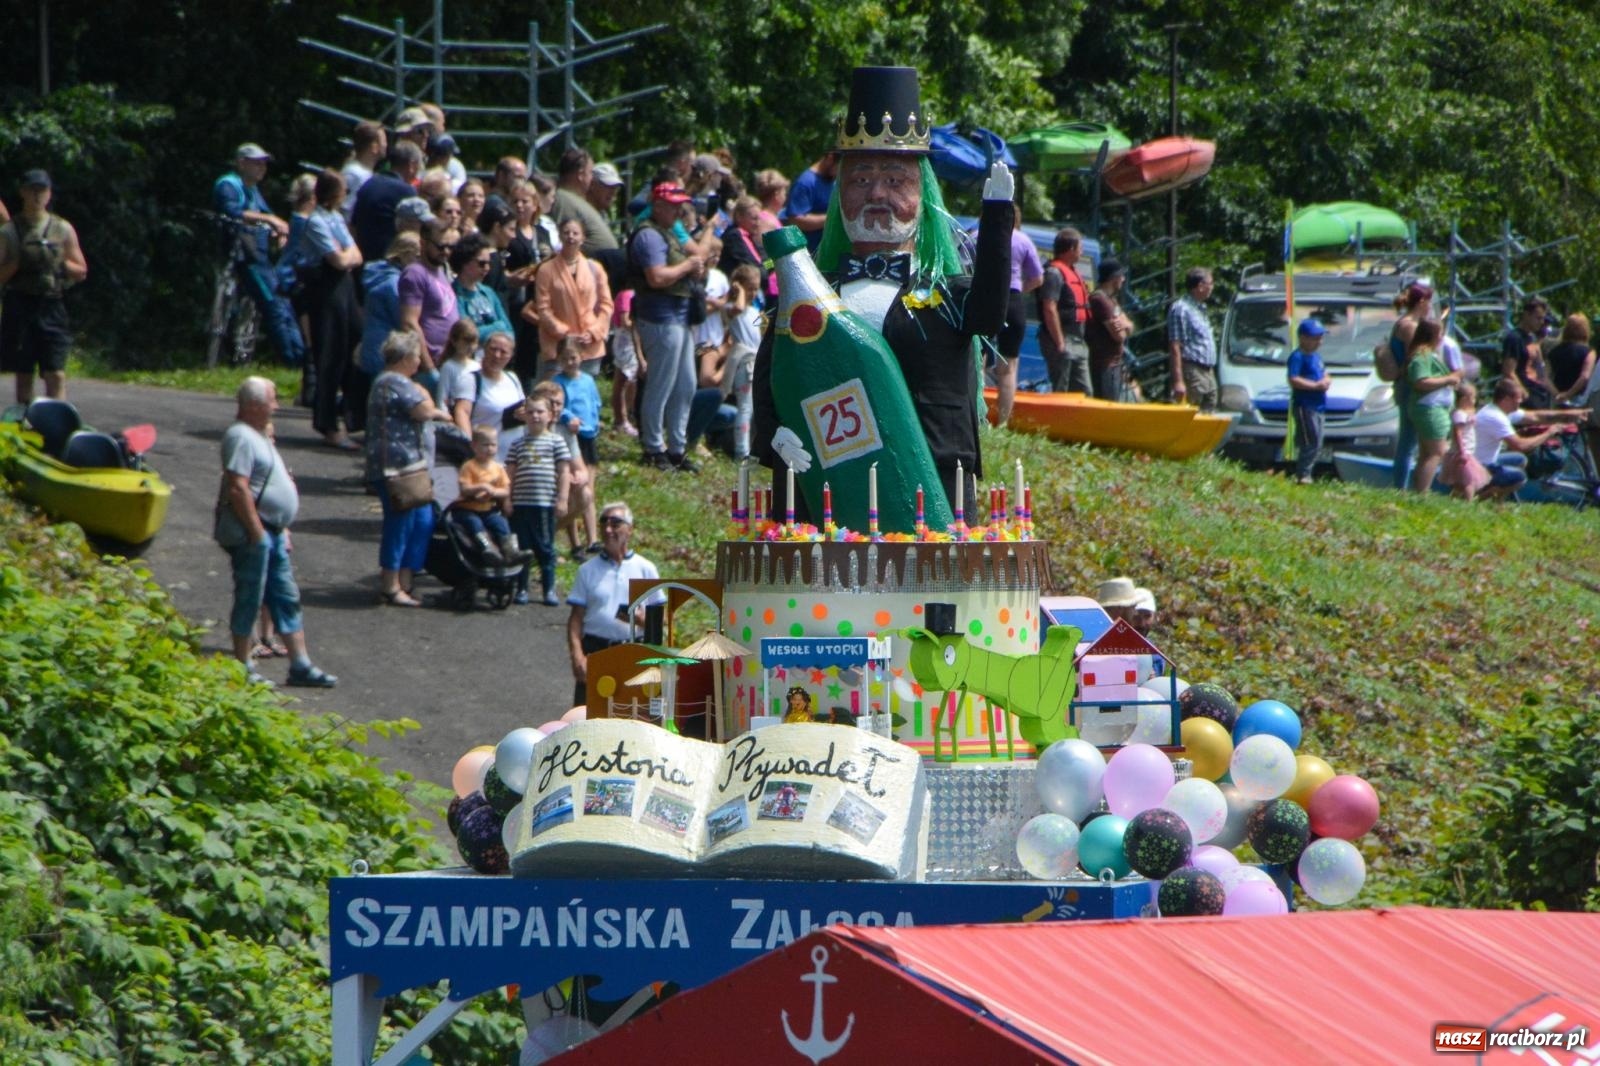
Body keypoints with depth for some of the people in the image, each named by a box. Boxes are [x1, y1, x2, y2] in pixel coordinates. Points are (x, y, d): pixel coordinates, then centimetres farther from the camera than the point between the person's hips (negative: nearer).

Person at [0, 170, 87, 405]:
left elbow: (81, 271, 12)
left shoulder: (63, 229, 9)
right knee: (23, 374, 4)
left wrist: (60, 263, -6)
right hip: (20, 306, 0)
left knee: (56, 374, -9)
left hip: (52, 305, 0)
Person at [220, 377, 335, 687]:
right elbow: (238, 489, -24)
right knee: (250, 599, -2)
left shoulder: (258, 436, 17)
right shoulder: (241, 437, -16)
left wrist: (282, 531, 21)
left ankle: (301, 665, 13)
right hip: (254, 532, -10)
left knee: (286, 598, 10)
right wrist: (257, 532, -23)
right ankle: (243, 668, 5)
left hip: (273, 531, 10)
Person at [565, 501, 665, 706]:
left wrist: (641, 619, -14)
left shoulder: (645, 569, 9)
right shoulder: (588, 570, 11)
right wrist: (577, 656, -7)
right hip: (595, 649, 1)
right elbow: (576, 618, 6)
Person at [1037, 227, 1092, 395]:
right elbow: (1050, 310, -21)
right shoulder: (1054, 273, -13)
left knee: (1085, 392, 10)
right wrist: (1059, 343, -22)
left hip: (1077, 342, 10)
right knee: (1060, 392, -7)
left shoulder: (1073, 273, 19)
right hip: (1063, 342, -10)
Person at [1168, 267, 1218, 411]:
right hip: (1192, 373, -10)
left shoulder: (1200, 308, 19)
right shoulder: (1181, 309, -11)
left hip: (1208, 372, 10)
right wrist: (1178, 381, -21)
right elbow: (1175, 347, -16)